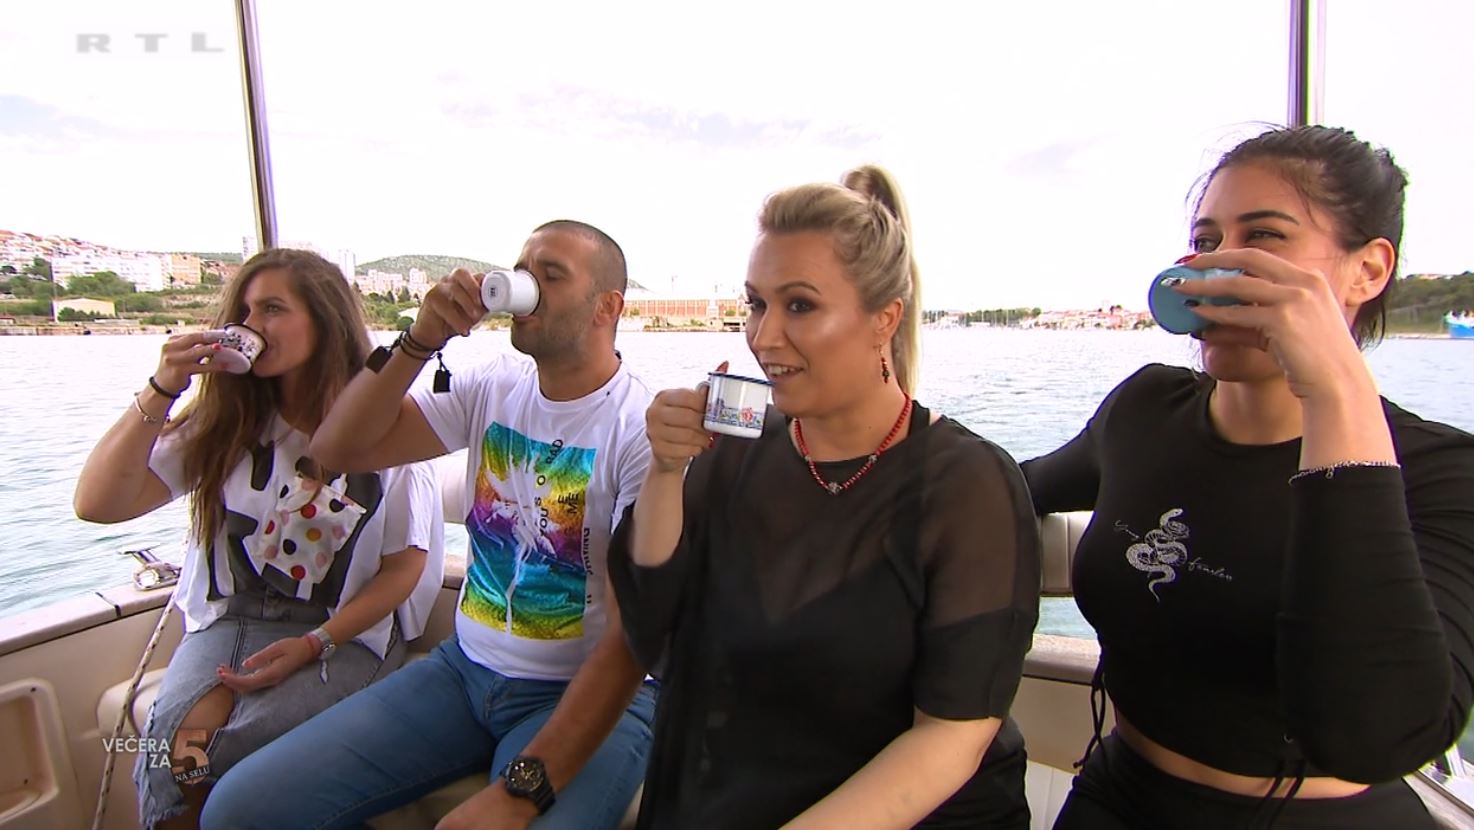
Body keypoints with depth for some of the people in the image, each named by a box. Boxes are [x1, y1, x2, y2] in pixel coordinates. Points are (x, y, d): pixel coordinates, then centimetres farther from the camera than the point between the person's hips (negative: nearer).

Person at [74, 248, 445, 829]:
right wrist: (159, 393, -10)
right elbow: (98, 504, -2)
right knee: (176, 750, -25)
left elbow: (406, 563, -4)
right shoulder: (224, 423, 5)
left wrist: (316, 644, -14)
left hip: (346, 633, -3)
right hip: (228, 621, 3)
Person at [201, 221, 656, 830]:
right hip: (465, 666, 6)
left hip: (588, 693, -5)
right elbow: (338, 448, 0)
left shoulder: (643, 430, -17)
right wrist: (421, 339, -12)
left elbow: (632, 637, -21)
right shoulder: (493, 386, 3)